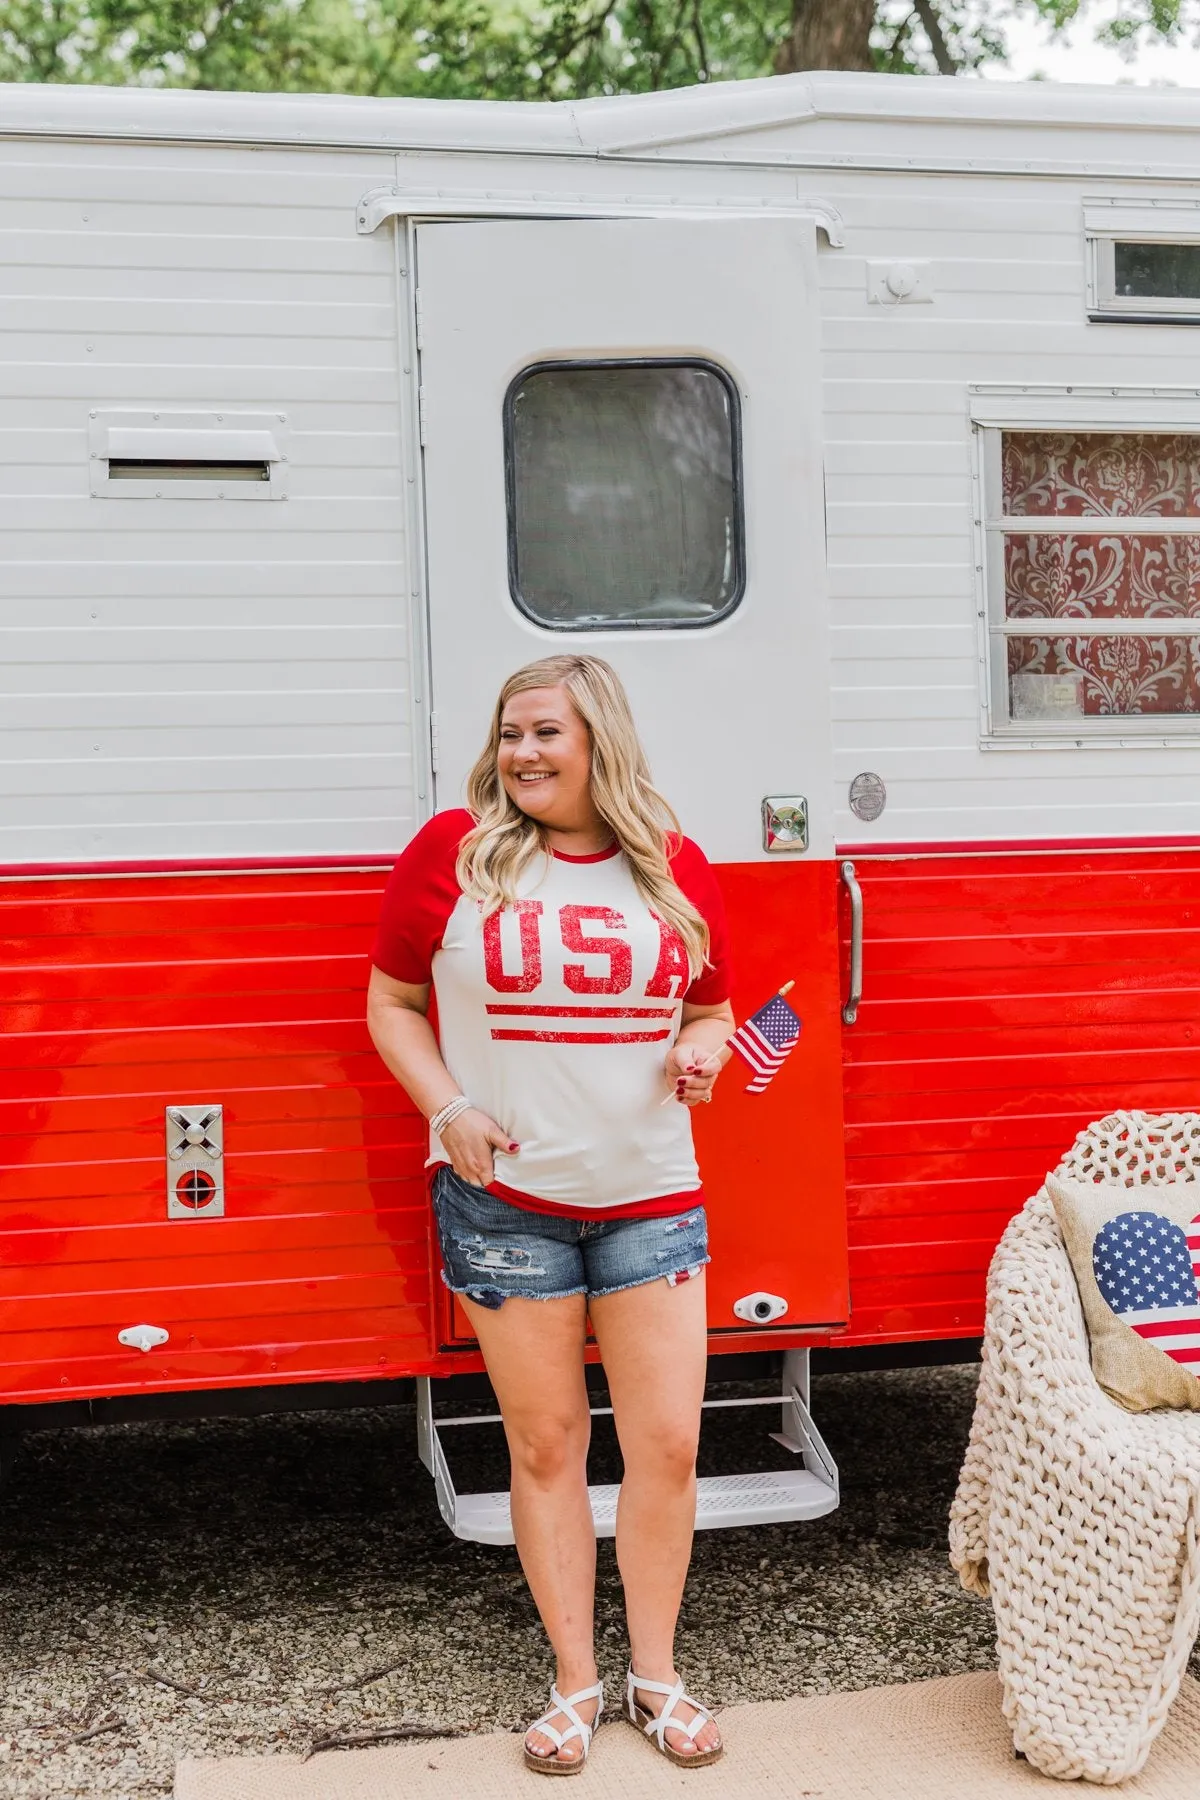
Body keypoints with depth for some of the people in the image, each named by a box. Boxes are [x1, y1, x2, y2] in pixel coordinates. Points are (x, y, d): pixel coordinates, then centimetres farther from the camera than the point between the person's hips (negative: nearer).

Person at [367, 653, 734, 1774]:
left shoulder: (675, 869, 4)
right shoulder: (453, 852, -3)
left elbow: (711, 1009, 16)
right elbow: (391, 1002, 4)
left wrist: (699, 1056, -6)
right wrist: (448, 1108, -10)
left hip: (650, 1197, 2)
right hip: (505, 1200, -2)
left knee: (667, 1442, 4)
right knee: (545, 1444, 8)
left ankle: (655, 1674, 24)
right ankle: (576, 1683, 24)